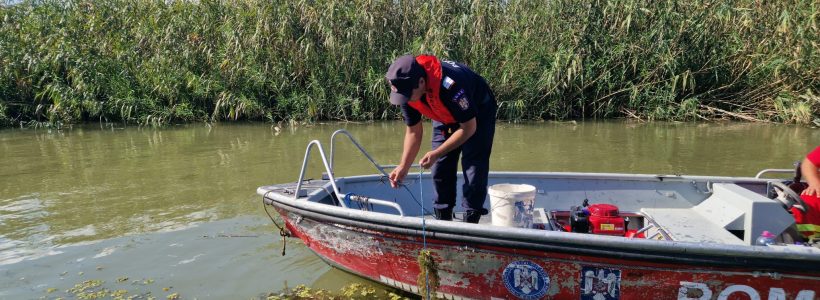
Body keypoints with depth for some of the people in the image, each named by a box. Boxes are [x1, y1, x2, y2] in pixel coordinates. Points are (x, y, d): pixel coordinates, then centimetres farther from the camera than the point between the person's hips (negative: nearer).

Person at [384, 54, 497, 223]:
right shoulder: (406, 88, -23)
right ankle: (443, 220, 12)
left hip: (478, 113, -6)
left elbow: (469, 127, -31)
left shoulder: (450, 84, -43)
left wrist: (436, 153, -33)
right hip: (445, 117, 6)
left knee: (474, 166, -14)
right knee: (440, 167, 1)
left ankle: (470, 221, -6)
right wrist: (403, 167, -18)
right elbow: (413, 131, -10)